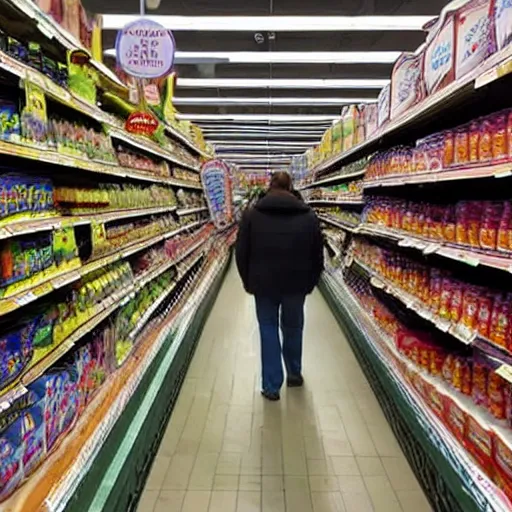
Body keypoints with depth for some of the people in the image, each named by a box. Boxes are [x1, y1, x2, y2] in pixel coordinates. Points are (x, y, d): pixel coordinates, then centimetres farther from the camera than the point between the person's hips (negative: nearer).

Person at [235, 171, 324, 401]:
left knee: (268, 329, 10)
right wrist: (310, 283, 13)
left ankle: (272, 386, 12)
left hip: (264, 283, -1)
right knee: (293, 328, 18)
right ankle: (294, 373, 37)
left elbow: (241, 253, 0)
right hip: (296, 284, 1)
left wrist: (248, 282, 11)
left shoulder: (252, 214, -2)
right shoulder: (308, 216, 0)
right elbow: (318, 255, 3)